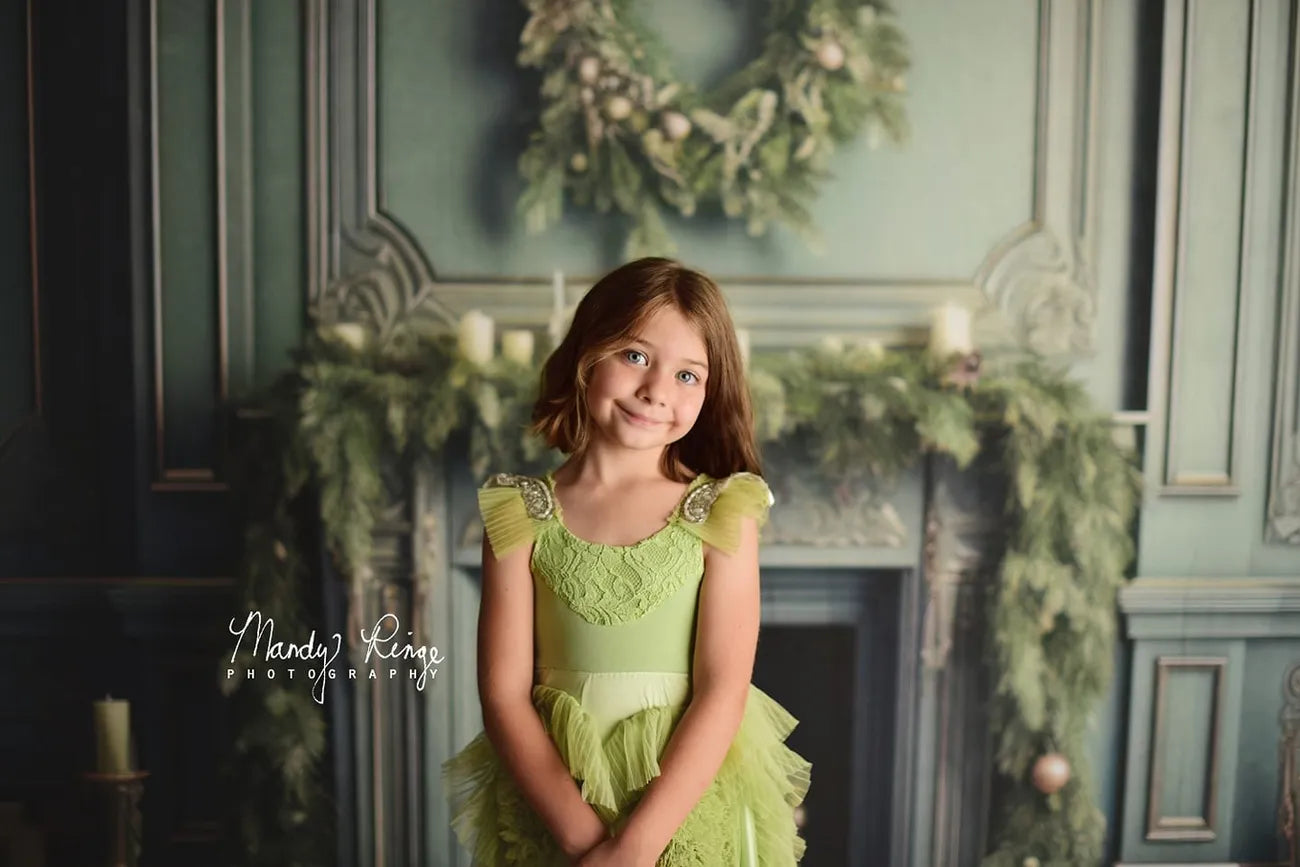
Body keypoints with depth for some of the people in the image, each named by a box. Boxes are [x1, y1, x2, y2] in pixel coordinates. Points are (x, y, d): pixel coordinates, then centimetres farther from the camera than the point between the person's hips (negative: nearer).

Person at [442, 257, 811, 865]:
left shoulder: (720, 513, -7)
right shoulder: (522, 514, -5)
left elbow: (722, 694, -12)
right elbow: (505, 695, -8)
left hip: (692, 804, 0)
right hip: (556, 807, 1)